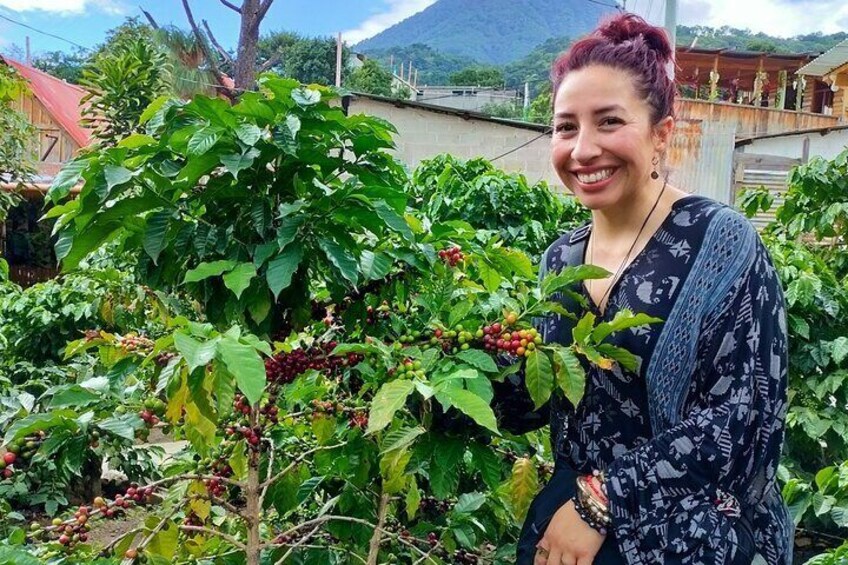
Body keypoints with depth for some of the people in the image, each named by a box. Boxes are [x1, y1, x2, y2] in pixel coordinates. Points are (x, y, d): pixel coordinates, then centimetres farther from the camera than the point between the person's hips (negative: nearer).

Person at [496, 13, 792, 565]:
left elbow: (743, 413, -19)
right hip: (567, 520, 5)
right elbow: (541, 402, 8)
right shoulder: (561, 257, 3)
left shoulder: (720, 242, -14)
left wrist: (599, 498, -20)